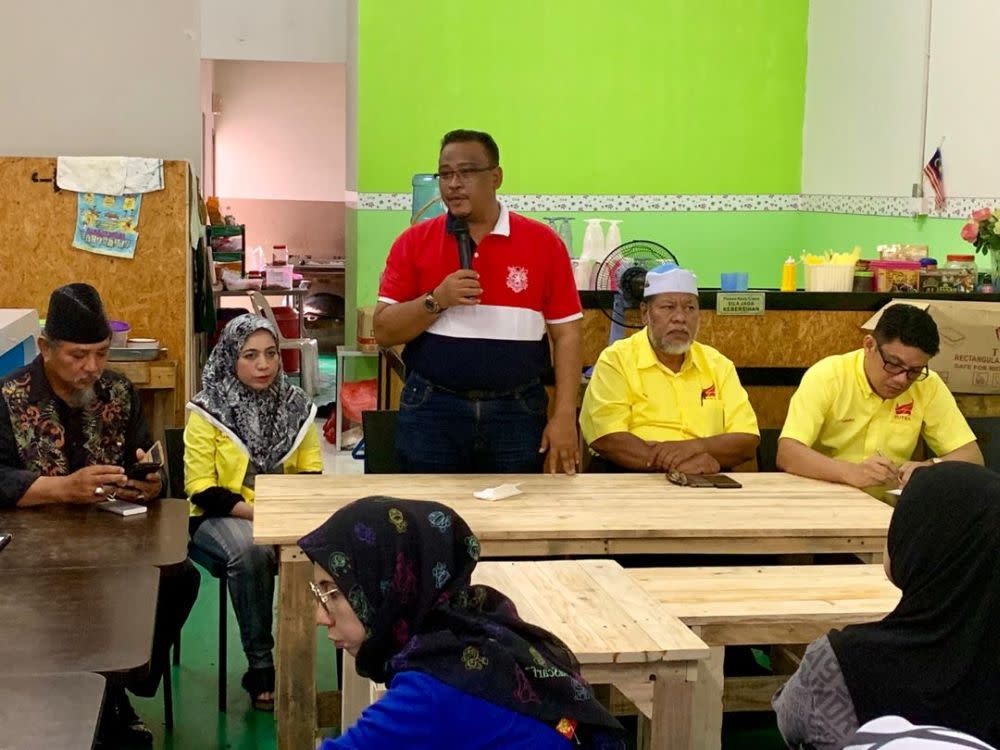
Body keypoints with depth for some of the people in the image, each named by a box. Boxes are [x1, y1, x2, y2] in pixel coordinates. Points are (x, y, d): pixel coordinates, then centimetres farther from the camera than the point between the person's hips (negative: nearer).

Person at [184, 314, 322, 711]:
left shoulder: (296, 405, 5)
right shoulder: (208, 410, -6)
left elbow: (313, 473, 10)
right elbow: (202, 490, -8)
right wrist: (256, 512, -22)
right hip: (222, 516, -3)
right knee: (251, 552, -37)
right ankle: (260, 667, -22)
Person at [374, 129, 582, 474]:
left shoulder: (543, 242, 1)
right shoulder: (414, 242, 2)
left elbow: (566, 334, 1)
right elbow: (383, 331, 0)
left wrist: (564, 417, -7)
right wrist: (436, 300, -16)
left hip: (517, 412, 0)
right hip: (431, 410, 0)